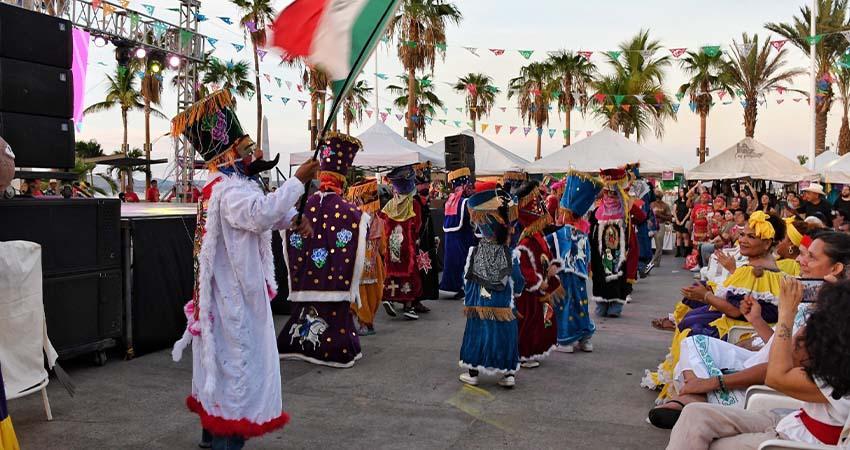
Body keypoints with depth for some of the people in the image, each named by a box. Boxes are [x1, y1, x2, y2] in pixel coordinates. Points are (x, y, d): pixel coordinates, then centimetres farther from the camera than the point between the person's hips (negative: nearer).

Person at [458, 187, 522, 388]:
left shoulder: (474, 252, -7)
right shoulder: (511, 257, -8)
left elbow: (466, 279, -1)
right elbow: (518, 282, 1)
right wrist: (513, 293, 15)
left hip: (478, 305, 1)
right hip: (503, 306, -1)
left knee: (476, 334, 10)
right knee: (505, 336, 8)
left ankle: (473, 373, 17)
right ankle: (508, 374, 13)